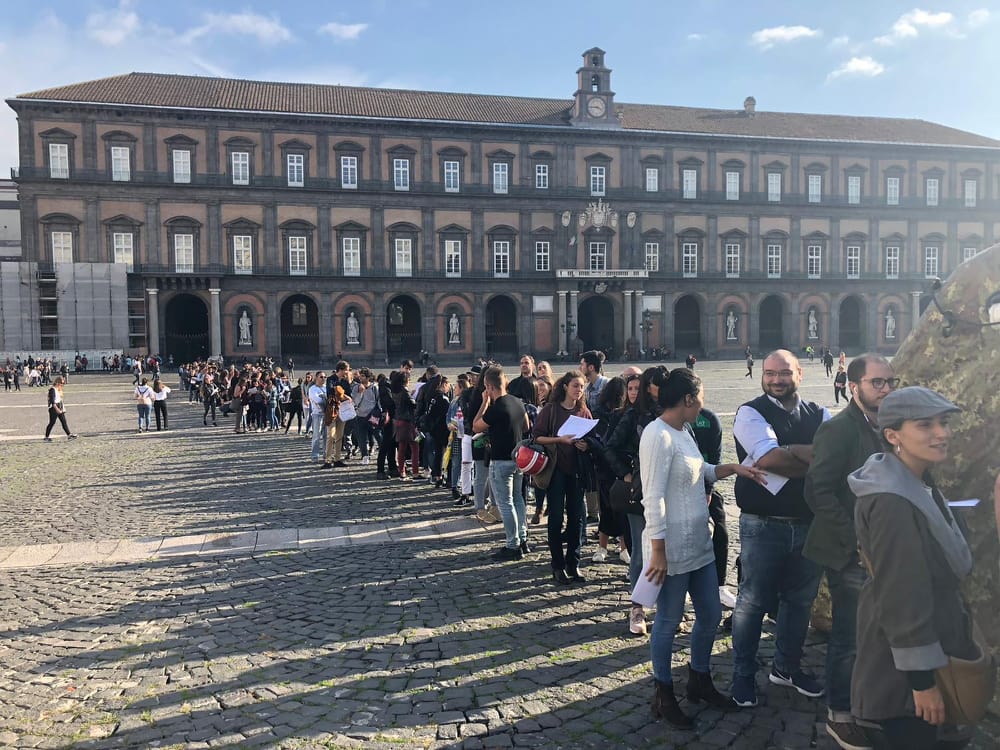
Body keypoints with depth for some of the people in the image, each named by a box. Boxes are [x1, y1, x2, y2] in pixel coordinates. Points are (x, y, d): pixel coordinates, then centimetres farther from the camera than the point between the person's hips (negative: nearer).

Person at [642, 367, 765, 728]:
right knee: (669, 621, 6)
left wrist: (733, 468, 7)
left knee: (711, 614, 18)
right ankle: (663, 695, 24)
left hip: (699, 543, 10)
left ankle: (699, 680, 38)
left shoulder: (682, 432, 9)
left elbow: (701, 471, 24)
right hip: (672, 548, -9)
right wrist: (658, 551, -23)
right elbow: (653, 498, -23)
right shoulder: (658, 435, -21)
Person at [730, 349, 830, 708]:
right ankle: (743, 675, 22)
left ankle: (787, 667, 38)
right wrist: (816, 460, -14)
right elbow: (769, 459, -23)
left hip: (808, 524, 5)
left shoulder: (819, 415, 7)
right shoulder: (751, 413, -8)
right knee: (752, 602, 5)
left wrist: (790, 452, -23)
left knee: (800, 599, 18)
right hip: (763, 526, -5)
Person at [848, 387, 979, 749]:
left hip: (929, 644, 9)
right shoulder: (892, 501, -26)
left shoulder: (918, 484, 6)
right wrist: (922, 679, -21)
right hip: (902, 668, -9)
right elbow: (900, 595, -25)